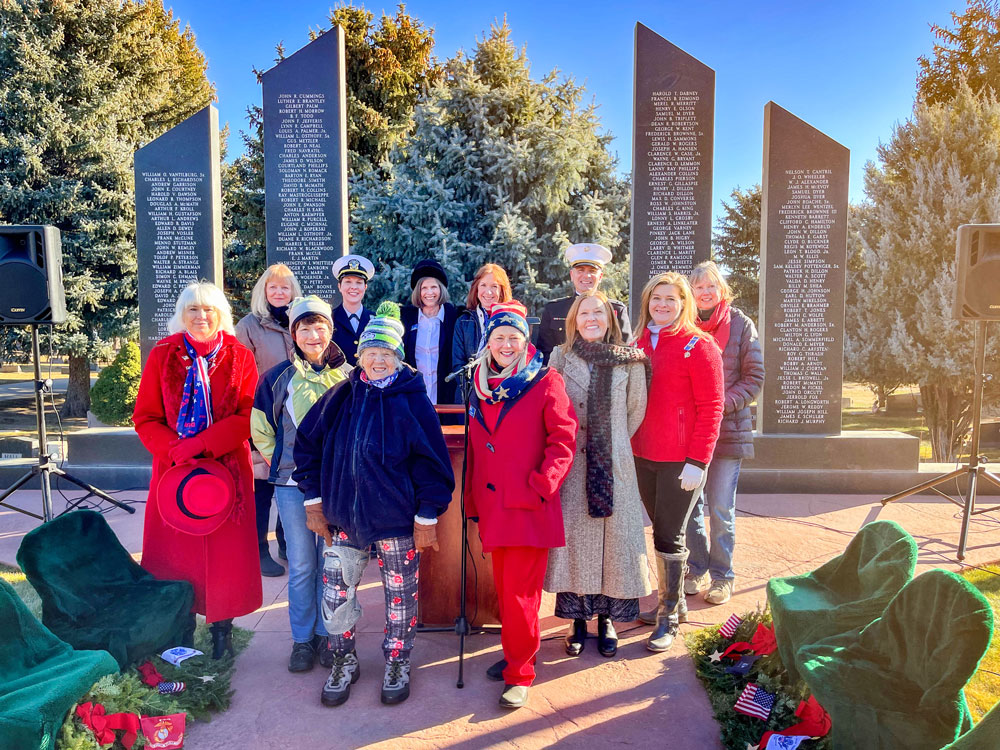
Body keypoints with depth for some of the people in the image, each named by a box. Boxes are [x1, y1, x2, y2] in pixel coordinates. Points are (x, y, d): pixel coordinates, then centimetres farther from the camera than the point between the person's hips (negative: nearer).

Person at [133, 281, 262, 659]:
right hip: (175, 469, 1)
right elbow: (145, 417, 2)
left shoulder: (240, 357, 2)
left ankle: (222, 629, 20)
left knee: (226, 552, 4)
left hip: (228, 467, 0)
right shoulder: (163, 355, 4)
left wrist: (200, 444, -18)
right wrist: (175, 449, -15)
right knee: (176, 550, 4)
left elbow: (247, 416, -7)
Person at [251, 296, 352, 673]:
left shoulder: (349, 376, 1)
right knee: (301, 566, 8)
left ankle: (327, 634, 25)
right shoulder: (278, 377, 0)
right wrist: (279, 461, 6)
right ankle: (302, 639, 22)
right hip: (293, 485, 0)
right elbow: (260, 427, 11)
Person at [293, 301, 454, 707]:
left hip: (397, 521, -2)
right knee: (336, 594, 9)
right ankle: (344, 660, 33)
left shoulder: (413, 400, -8)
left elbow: (431, 459, -8)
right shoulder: (340, 396, 0)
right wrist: (313, 498, 5)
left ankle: (397, 663, 34)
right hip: (342, 517, 3)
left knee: (400, 595, 11)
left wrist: (427, 516, -9)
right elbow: (307, 443, 9)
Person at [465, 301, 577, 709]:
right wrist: (472, 499, 16)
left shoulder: (546, 383, -4)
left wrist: (542, 484, -16)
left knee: (520, 591, -3)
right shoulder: (480, 386, 12)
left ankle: (520, 672, 12)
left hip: (529, 507, -5)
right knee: (504, 587, 14)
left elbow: (563, 440, -8)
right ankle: (515, 654, 32)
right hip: (493, 505, 5)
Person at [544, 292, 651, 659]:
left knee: (614, 534, 4)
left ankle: (607, 618, 20)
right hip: (571, 461, 0)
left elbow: (636, 411, 8)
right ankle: (578, 618, 18)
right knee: (574, 532, 3)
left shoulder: (631, 360, 1)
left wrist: (613, 441, 11)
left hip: (615, 463, 0)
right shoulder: (561, 356, 2)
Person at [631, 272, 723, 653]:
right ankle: (669, 598, 31)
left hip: (680, 460, -5)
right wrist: (629, 445, 11)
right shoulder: (640, 343, 10)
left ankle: (668, 618, 13)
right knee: (659, 529, 15)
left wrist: (697, 460, -16)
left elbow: (710, 408, -10)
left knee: (669, 536, 0)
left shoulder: (698, 346, -7)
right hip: (643, 455, 6)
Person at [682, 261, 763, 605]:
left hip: (727, 430, -2)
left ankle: (722, 575, 20)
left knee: (720, 509, 4)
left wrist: (723, 404, -16)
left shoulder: (740, 325, -1)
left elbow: (754, 378, -3)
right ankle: (696, 569, 28)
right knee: (690, 505, 11)